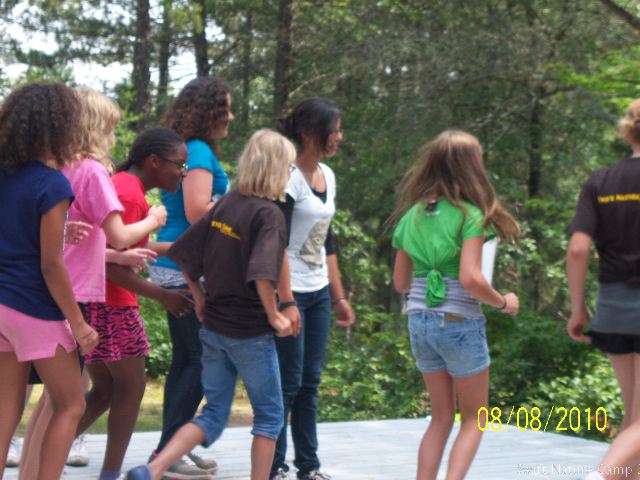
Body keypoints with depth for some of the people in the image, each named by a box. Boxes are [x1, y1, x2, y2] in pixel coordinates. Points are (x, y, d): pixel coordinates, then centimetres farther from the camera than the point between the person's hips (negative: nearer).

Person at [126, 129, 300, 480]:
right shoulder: (269, 214, -14)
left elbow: (184, 255, 9)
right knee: (269, 415, 12)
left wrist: (200, 297, 17)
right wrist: (274, 317, -15)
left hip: (213, 328, 7)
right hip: (250, 333, -6)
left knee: (213, 416, 13)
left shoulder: (224, 205, 6)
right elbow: (262, 274, -27)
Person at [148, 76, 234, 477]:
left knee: (186, 359, 14)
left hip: (176, 268, 10)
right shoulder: (199, 152, -14)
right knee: (202, 360, -5)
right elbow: (198, 211, -22)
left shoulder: (188, 150, 15)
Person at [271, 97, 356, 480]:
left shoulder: (328, 176, 12)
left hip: (319, 293, 8)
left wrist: (339, 296, 18)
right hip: (290, 291, -8)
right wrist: (286, 303, -22)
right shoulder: (289, 177, -13)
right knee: (288, 383, -4)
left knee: (310, 382, 10)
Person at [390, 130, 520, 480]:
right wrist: (503, 303, -6)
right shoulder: (470, 215, -13)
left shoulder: (412, 215, 6)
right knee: (473, 419, 11)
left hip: (419, 322, 5)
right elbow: (470, 279, -22)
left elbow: (400, 283, 10)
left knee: (441, 417, 18)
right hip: (460, 323, -5)